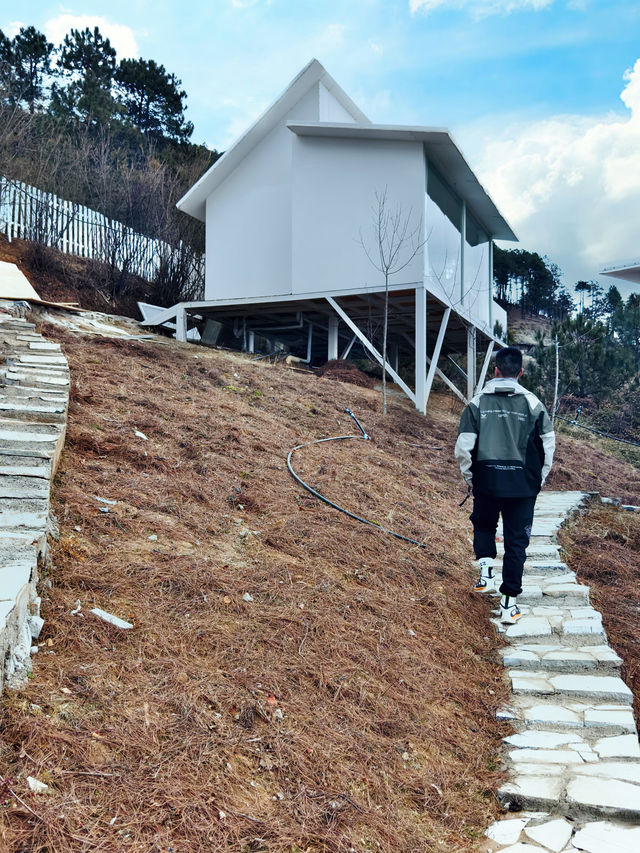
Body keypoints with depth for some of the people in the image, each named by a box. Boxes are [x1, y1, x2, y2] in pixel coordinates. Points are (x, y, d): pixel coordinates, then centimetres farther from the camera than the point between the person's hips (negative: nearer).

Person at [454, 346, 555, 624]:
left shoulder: (478, 402, -2)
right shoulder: (532, 403, -2)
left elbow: (463, 447, -4)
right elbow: (548, 444, 1)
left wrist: (470, 478, 11)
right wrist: (539, 479, 14)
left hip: (486, 481, 0)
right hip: (523, 485, 0)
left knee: (483, 524, 28)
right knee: (516, 540, 8)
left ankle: (486, 570, 11)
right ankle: (509, 603, 8)